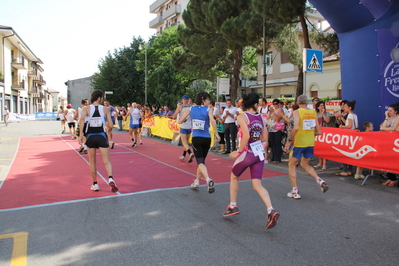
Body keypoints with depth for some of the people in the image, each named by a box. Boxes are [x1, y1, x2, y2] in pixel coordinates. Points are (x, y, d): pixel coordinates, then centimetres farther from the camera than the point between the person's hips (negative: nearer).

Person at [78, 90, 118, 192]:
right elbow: (110, 124, 0)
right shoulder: (105, 109, 3)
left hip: (90, 137, 1)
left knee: (92, 161, 15)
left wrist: (81, 131, -14)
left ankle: (95, 184, 21)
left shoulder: (86, 108, 1)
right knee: (106, 161, -1)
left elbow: (82, 118, -21)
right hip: (102, 136, -1)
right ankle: (110, 178, -25)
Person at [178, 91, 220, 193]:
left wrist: (186, 119, 28)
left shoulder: (191, 109, 6)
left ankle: (208, 179, -29)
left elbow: (180, 121, 8)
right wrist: (216, 134, -13)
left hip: (196, 138, 0)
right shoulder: (208, 109, -1)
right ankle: (196, 181, 31)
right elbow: (212, 120, -20)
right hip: (206, 138, 1)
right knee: (202, 160, 20)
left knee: (200, 162, -4)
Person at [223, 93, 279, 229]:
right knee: (258, 185, 7)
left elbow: (246, 136, -22)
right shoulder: (261, 118, 7)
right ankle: (271, 211, -10)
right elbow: (265, 139, 9)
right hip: (259, 153, 5)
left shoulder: (242, 117, -9)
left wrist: (238, 152, -12)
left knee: (234, 177, 21)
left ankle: (233, 206, 27)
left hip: (247, 153, -5)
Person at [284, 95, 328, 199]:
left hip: (299, 142, -5)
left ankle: (295, 191, 10)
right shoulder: (313, 112, 7)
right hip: (310, 143, 5)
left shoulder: (297, 112, -8)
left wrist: (289, 141, -15)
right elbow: (319, 131, 8)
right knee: (305, 164, 25)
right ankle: (319, 180, 3)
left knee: (291, 165, 12)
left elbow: (296, 127, -23)